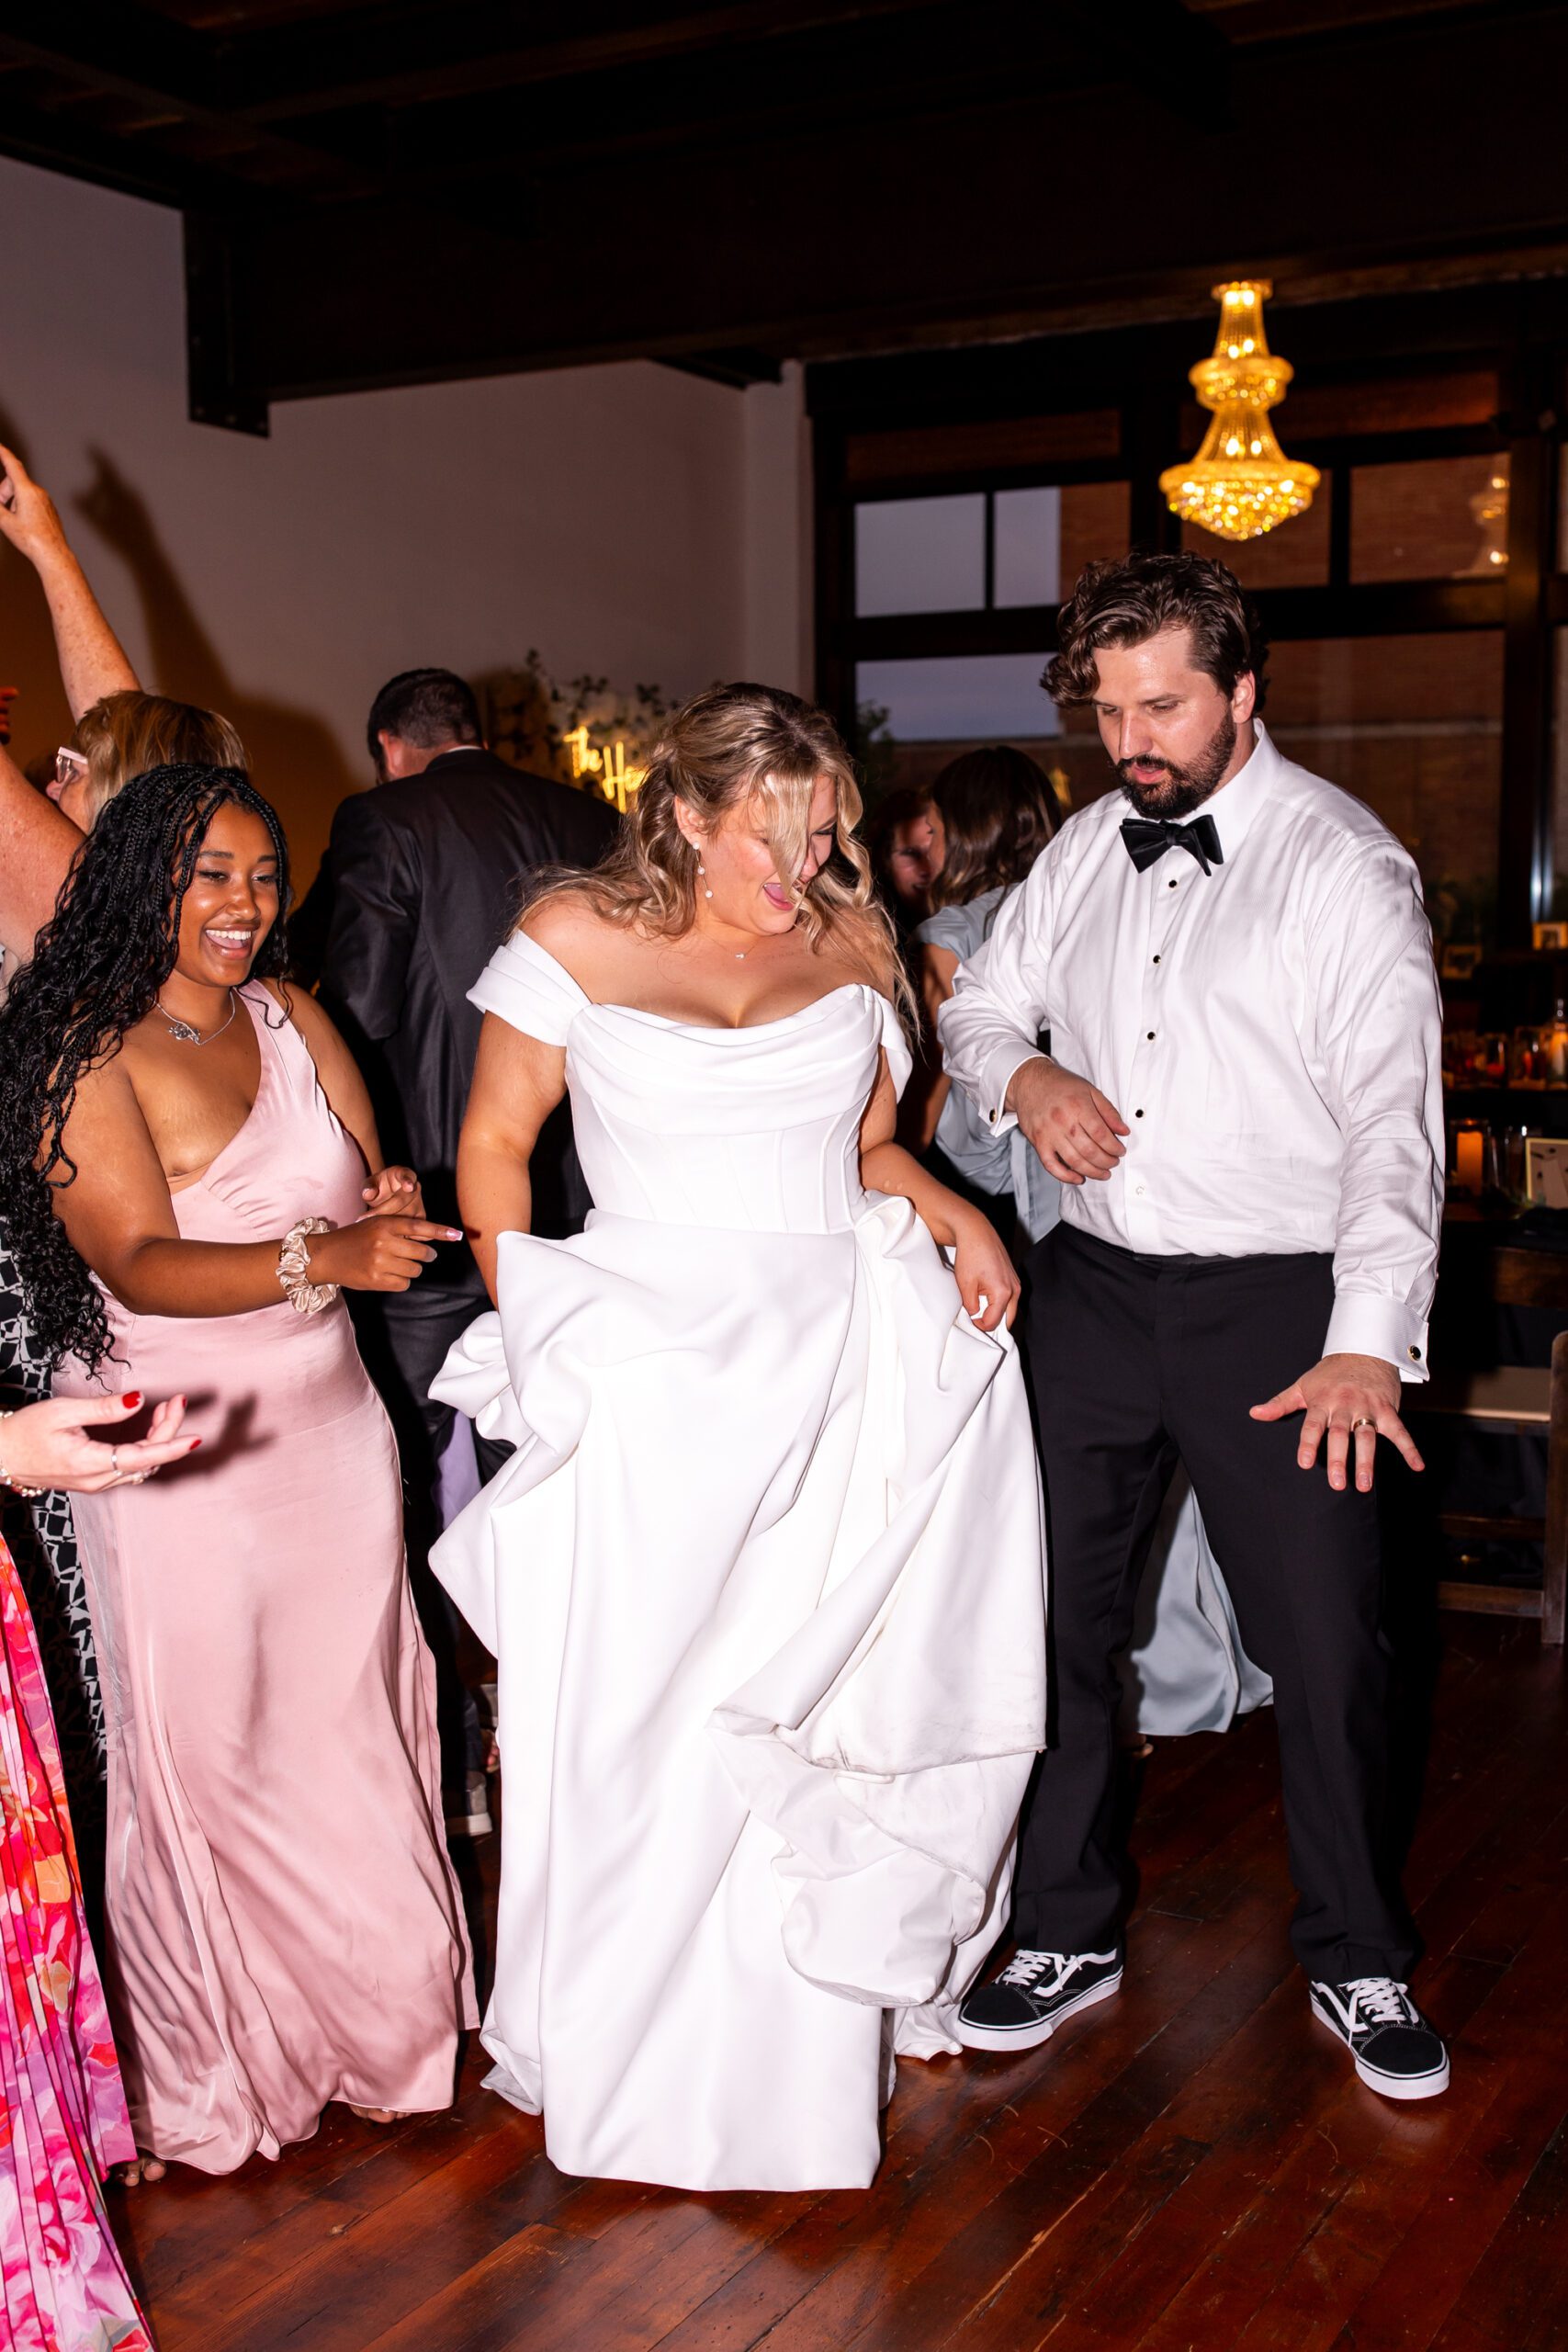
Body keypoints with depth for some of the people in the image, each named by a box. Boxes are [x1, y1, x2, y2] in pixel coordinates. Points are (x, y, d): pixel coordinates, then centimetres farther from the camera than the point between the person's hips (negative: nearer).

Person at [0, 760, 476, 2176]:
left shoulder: (292, 1020, 5)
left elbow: (377, 1193, 7)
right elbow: (140, 1264, -24)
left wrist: (395, 1206, -17)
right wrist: (321, 1256, -39)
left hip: (329, 1425, 5)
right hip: (180, 1458, -5)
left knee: (350, 1722, 13)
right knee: (209, 1751, 5)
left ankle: (376, 2012, 34)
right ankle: (220, 2067, 25)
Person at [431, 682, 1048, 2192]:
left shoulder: (849, 946, 8)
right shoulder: (578, 937, -1)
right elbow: (495, 1142, 4)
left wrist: (954, 1216, -3)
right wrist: (529, 1332, -2)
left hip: (844, 1363, 3)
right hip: (652, 1369, -3)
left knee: (826, 1709, 8)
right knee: (637, 1719, 4)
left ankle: (807, 2040, 28)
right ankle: (626, 2053, 25)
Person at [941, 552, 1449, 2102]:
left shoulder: (1344, 861, -7)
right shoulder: (1089, 847, 9)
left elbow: (1391, 1119, -14)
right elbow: (977, 1005, 20)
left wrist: (1368, 1343, -23)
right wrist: (1024, 1074, -4)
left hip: (1277, 1303, -4)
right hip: (1094, 1285, 5)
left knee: (1325, 1645, 1)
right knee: (1055, 1617, 10)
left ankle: (1357, 1961, 26)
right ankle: (1065, 1936, 29)